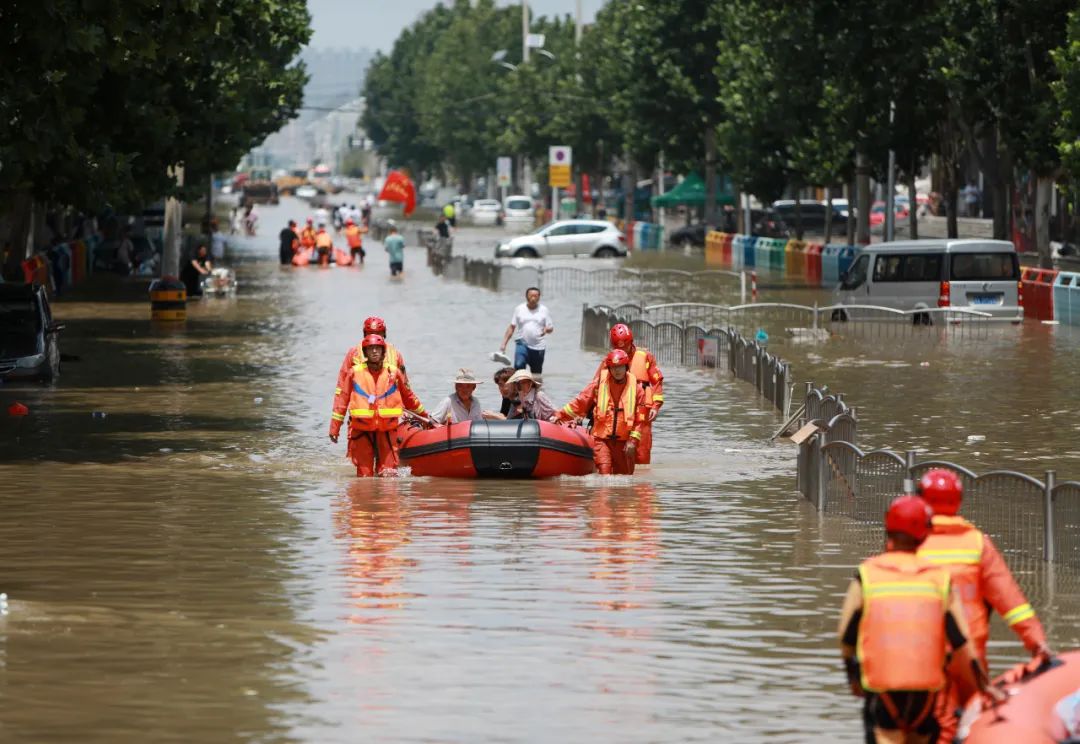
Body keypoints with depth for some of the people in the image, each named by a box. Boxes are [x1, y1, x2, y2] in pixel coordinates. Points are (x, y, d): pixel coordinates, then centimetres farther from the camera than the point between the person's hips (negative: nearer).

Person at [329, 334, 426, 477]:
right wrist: (334, 427, 0)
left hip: (387, 430, 1)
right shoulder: (354, 373, 2)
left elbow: (408, 397, 21)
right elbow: (341, 399, 3)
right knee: (364, 476, -1)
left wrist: (423, 416, 31)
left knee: (388, 475, -6)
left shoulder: (393, 373, 7)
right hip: (362, 431, -1)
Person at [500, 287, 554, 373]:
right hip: (522, 345, -1)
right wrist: (504, 343, 3)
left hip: (539, 347, 1)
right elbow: (511, 328, 9)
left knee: (537, 373, 6)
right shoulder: (519, 309, 5)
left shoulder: (544, 310, 5)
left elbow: (551, 328, 7)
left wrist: (547, 329, -18)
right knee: (518, 365, -24)